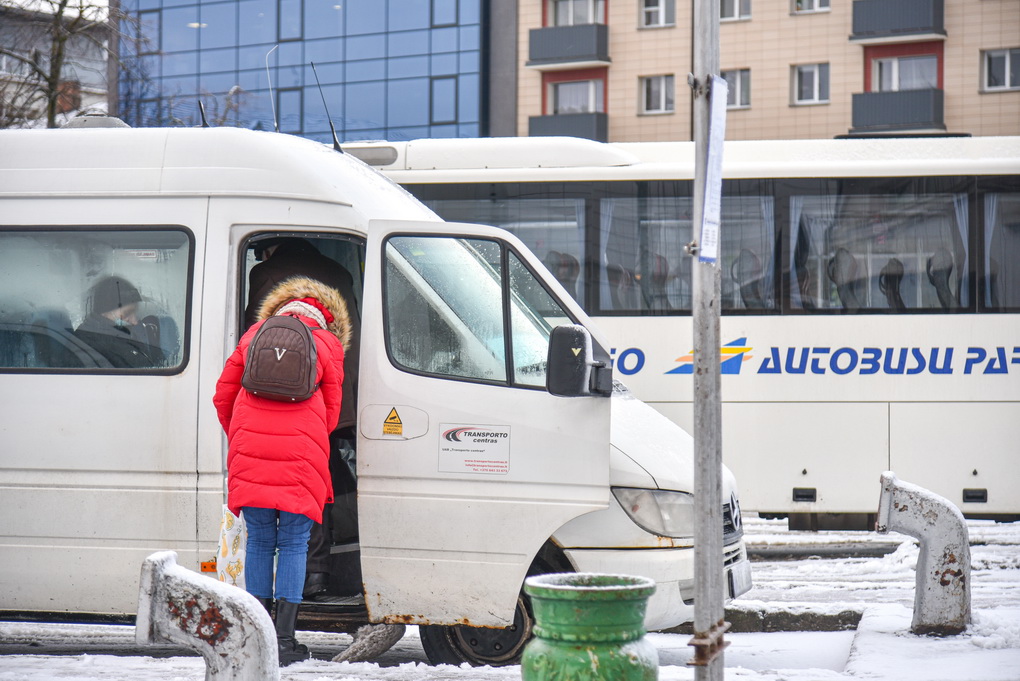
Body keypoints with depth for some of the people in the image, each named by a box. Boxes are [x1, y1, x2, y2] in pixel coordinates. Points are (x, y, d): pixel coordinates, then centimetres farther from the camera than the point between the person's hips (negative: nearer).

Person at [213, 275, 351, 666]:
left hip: (250, 452, 2)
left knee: (259, 542, 12)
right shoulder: (327, 344, 8)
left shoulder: (255, 334, 14)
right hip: (301, 455, -2)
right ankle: (284, 640, -1)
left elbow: (223, 396, 17)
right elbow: (331, 413, 10)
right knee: (294, 544, 4)